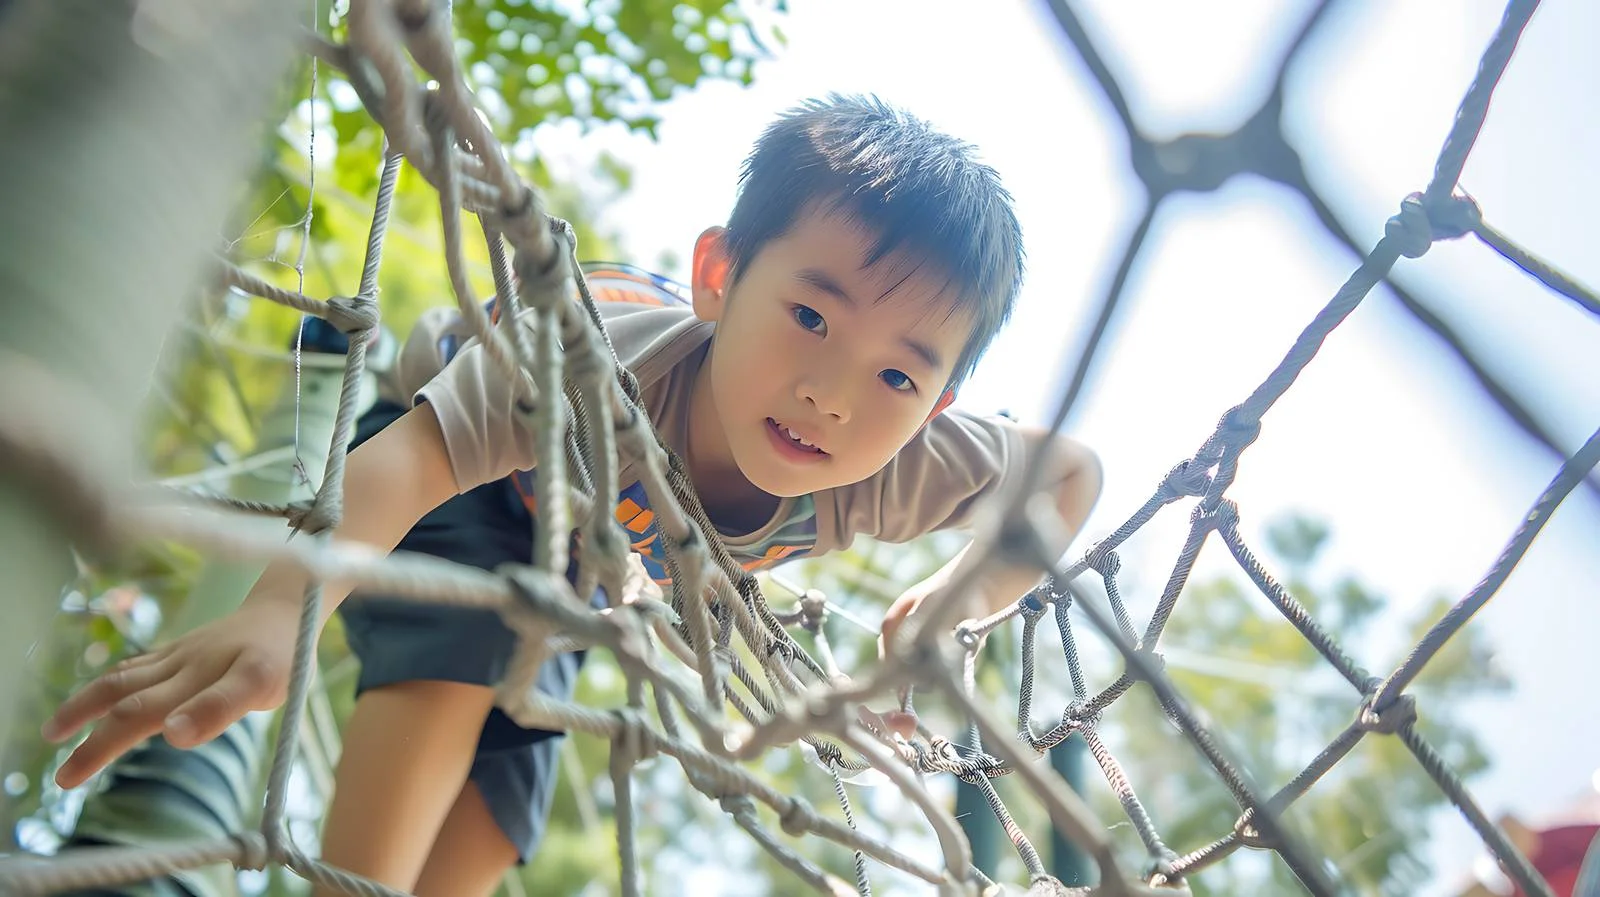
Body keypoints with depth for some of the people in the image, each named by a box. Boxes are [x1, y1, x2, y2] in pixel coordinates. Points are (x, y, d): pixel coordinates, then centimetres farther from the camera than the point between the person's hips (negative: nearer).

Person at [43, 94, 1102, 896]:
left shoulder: (898, 469, -34)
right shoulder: (603, 371, -48)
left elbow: (1074, 466, -19)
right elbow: (407, 457, -59)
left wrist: (964, 597, -28)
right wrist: (281, 608, -76)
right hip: (449, 447, -4)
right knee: (460, 654, -35)